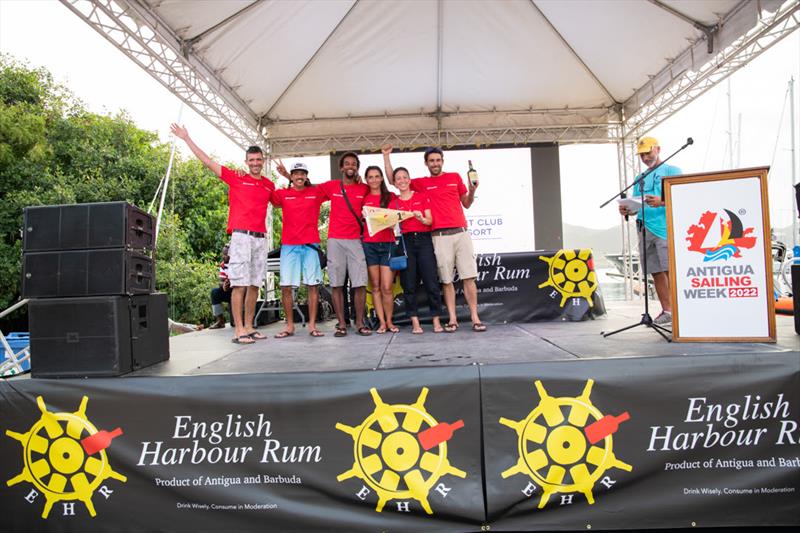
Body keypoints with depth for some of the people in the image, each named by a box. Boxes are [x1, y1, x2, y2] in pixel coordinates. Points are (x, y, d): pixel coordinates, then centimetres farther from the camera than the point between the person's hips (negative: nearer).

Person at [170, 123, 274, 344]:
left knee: (254, 285, 6)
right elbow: (208, 162, 6)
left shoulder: (269, 185, 16)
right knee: (239, 284, -7)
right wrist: (187, 139, 8)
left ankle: (249, 327, 13)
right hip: (241, 236, -4)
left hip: (261, 238, 5)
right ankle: (239, 330, -5)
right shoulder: (236, 178, 5)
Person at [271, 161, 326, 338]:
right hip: (289, 245, 0)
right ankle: (289, 326, 9)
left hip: (311, 245, 0)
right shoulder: (283, 194, 8)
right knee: (286, 286, -1)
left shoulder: (316, 193, 8)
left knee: (313, 285, -1)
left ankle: (312, 325, 6)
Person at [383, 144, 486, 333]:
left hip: (461, 232, 1)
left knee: (469, 277, -2)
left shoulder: (455, 177, 14)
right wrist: (386, 156, 9)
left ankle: (475, 318, 2)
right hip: (440, 236, -1)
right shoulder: (422, 183, 11)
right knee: (446, 280, 1)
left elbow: (466, 204, 18)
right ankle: (452, 319, 7)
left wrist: (472, 190, -1)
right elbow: (393, 180, 13)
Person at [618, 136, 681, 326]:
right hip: (645, 229, 6)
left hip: (666, 228, -5)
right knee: (656, 273, 6)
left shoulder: (672, 171, 7)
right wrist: (627, 210, -2)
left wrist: (661, 202, -23)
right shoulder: (640, 178, 23)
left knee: (670, 270, -14)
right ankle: (667, 311, 12)